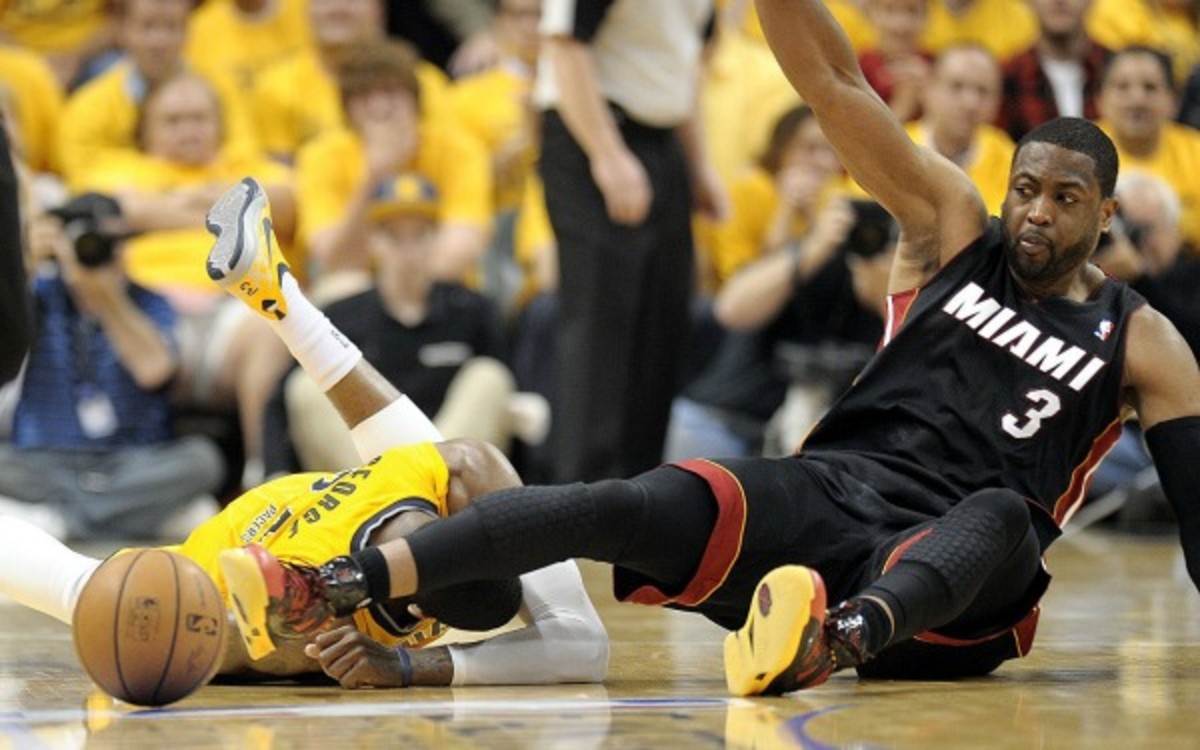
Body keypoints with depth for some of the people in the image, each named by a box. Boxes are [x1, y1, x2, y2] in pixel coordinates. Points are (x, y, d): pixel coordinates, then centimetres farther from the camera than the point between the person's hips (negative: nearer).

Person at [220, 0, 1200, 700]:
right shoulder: (951, 230, 12)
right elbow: (833, 85, 3)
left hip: (953, 593, -2)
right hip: (827, 497, 2)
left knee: (1000, 516, -39)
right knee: (633, 507, -25)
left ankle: (846, 636, -70)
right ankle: (339, 587, -39)